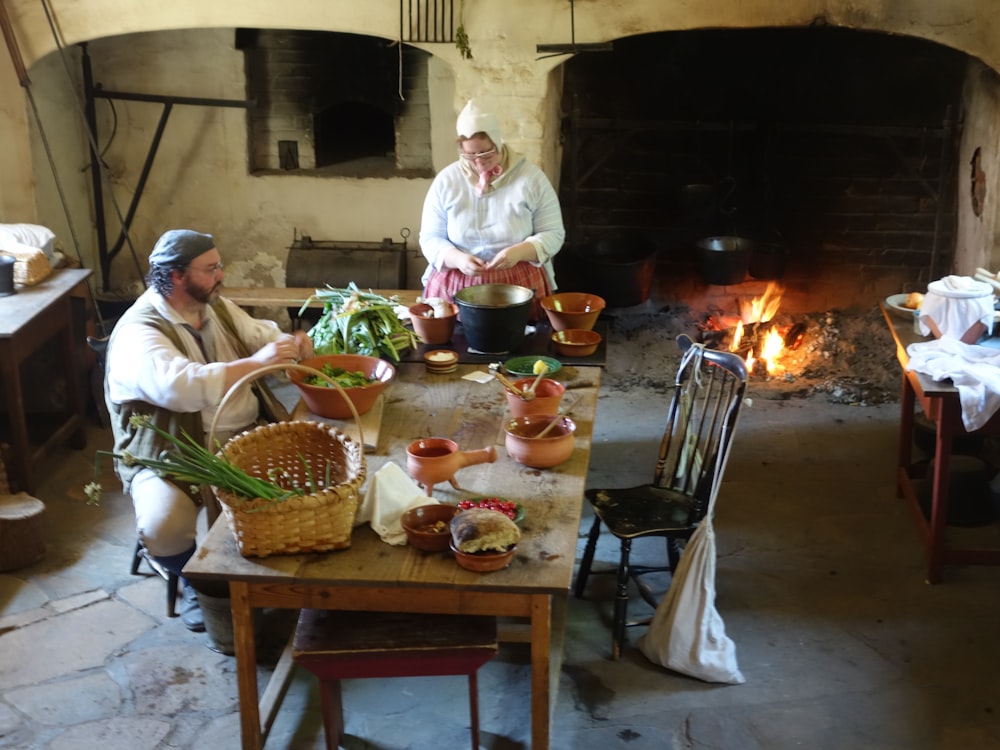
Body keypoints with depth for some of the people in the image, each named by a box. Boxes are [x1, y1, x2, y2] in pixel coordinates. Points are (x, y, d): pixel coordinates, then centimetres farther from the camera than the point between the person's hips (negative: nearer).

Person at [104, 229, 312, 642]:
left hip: (240, 442, 6)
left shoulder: (217, 307, 7)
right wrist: (256, 362, -37)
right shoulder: (139, 333, -19)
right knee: (162, 528, -30)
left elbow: (261, 333, 17)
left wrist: (291, 343, -8)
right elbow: (180, 386, -37)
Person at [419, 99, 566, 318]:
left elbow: (553, 234, -2)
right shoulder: (446, 180, 2)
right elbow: (430, 238, 3)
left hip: (520, 286, -1)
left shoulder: (531, 177, -2)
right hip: (454, 287, 1)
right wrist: (458, 259, -18)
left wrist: (519, 252, -22)